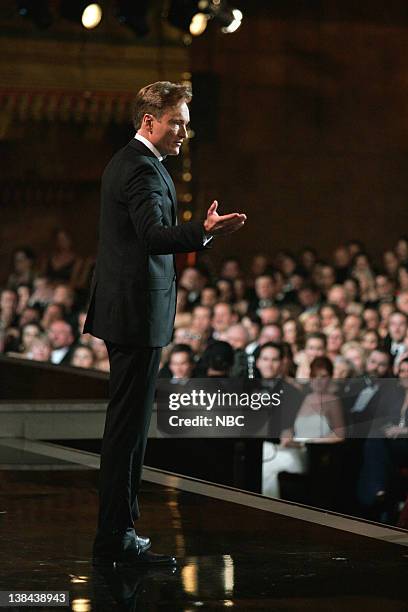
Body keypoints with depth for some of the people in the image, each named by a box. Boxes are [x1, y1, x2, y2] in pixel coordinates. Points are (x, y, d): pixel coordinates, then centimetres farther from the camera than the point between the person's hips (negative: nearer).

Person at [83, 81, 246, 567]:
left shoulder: (124, 162, 17)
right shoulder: (142, 168, -15)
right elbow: (153, 234, -30)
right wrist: (204, 231, -43)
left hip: (123, 309, 11)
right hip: (138, 313, -11)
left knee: (126, 422, 15)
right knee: (129, 424, -9)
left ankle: (115, 532, 22)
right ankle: (116, 540, -8)